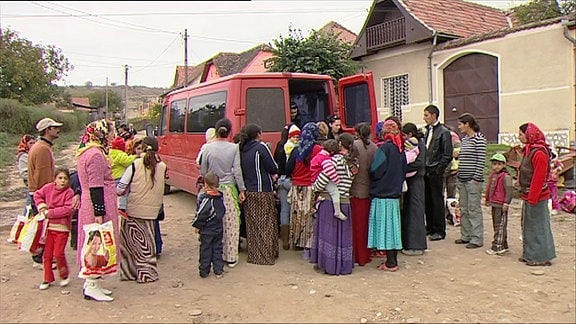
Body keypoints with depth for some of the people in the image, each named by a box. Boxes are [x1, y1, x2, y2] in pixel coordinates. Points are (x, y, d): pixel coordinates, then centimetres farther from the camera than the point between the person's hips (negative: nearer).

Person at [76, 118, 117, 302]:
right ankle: (92, 287, 5)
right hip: (98, 207, -10)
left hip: (89, 206, 10)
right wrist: (99, 213, -22)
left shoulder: (87, 152, 15)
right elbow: (96, 187, -22)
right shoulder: (96, 155, -18)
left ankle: (91, 283, 25)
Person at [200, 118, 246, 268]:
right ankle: (231, 258, 14)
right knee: (231, 224, 7)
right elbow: (237, 171, -6)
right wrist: (242, 190, 2)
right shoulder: (234, 148, -6)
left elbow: (203, 171, 4)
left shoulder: (207, 148, -2)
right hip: (229, 188, -1)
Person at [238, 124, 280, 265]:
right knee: (266, 224, 3)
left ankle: (253, 254, 21)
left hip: (248, 191, 6)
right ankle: (267, 255, 8)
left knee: (252, 224, 13)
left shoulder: (242, 150, 6)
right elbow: (274, 169, -13)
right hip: (263, 191, -6)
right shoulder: (261, 147, -12)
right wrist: (272, 175, 10)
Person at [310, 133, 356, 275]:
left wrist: (316, 188, -1)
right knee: (342, 233, 12)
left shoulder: (336, 159, -13)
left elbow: (324, 177, -18)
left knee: (328, 232, 5)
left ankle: (327, 263, 12)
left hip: (329, 201, -5)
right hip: (345, 203, 5)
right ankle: (343, 264, 20)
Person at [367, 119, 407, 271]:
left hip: (383, 194, -7)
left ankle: (390, 263, 3)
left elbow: (375, 171, -17)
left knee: (385, 226, -1)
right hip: (395, 193, 8)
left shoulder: (385, 148, -15)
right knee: (393, 226, 13)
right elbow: (403, 171, 15)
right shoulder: (400, 148, 7)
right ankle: (393, 260, 21)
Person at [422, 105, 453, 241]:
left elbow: (447, 155, -12)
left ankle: (440, 231, 9)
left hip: (436, 172, -7)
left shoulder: (443, 132, -9)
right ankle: (430, 227, 22)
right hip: (426, 171, 7)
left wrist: (438, 169, -15)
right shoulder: (428, 130, 14)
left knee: (437, 201, 0)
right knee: (427, 200, 11)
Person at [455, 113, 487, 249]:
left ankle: (477, 239, 5)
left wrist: (476, 178, -16)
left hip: (473, 179, -8)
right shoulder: (464, 139, 14)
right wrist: (458, 173, 14)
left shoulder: (479, 139, -10)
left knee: (474, 209, -3)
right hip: (462, 179, 8)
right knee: (464, 209, 12)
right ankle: (466, 236, 22)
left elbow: (481, 160, -13)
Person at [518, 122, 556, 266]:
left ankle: (541, 257, 10)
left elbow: (539, 178, -22)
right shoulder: (528, 150, 12)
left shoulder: (539, 153, -19)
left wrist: (532, 198, -21)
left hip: (537, 197, -10)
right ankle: (530, 254, 26)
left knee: (538, 226, 0)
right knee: (528, 226, 16)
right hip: (528, 196, 10)